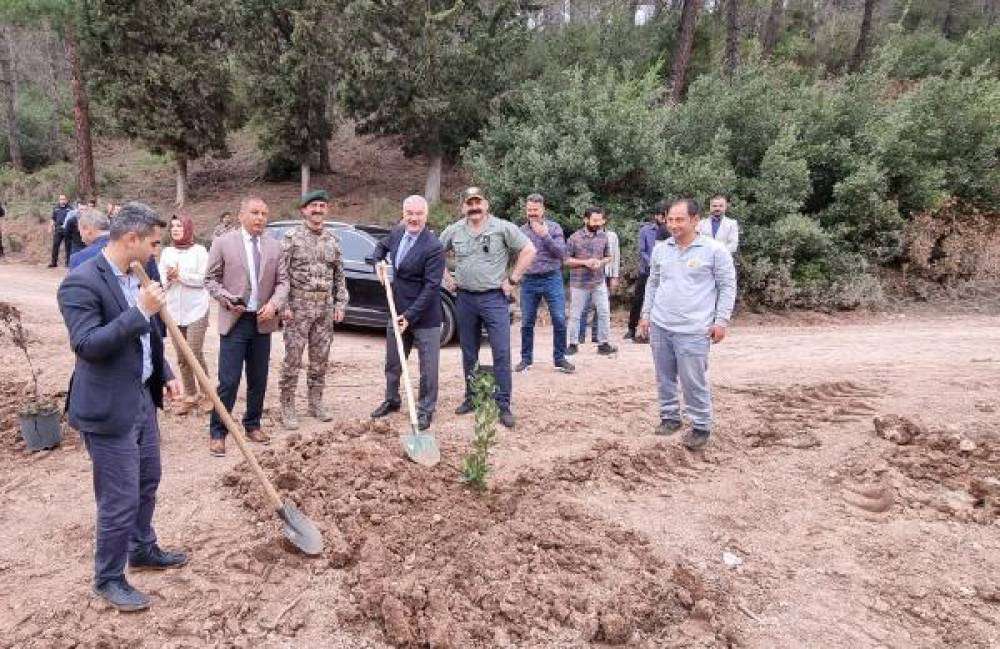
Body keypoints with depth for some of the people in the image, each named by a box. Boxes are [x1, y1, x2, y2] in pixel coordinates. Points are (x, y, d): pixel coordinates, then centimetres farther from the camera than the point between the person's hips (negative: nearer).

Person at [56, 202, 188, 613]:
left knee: (147, 482, 22)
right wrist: (140, 311, -28)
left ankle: (142, 550, 42)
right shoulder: (81, 283, -19)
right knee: (120, 500, 1)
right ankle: (108, 578, 22)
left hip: (143, 399, 9)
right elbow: (86, 345, -27)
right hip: (109, 409, -9)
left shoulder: (136, 276, 8)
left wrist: (166, 375, 14)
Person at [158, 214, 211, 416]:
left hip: (196, 310, -5)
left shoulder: (199, 251, -2)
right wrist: (168, 278, -12)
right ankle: (190, 395, 19)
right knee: (181, 357, 8)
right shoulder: (166, 252, 10)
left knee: (195, 354, -8)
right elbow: (161, 281, 9)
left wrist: (179, 275, -14)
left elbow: (203, 280, -7)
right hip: (174, 311, 5)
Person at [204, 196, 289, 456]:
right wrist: (226, 299, -14)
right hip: (234, 321, -4)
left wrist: (274, 303, -9)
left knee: (259, 380, 11)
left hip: (263, 322, 4)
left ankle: (252, 424, 27)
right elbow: (211, 279, 2)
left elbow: (282, 281, 9)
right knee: (228, 381, -5)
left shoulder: (274, 247, 8)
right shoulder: (223, 243, -1)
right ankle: (217, 432, 7)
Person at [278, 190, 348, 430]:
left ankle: (316, 403, 23)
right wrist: (284, 305, -14)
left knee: (320, 358, 11)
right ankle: (287, 407, 8)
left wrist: (340, 304, 6)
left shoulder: (332, 239, 10)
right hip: (298, 306, -4)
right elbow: (282, 273, -8)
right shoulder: (292, 237, -4)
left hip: (325, 308, 4)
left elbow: (339, 275, 13)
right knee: (293, 358, -1)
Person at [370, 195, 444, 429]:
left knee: (428, 366, 3)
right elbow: (382, 245, 25)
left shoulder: (433, 247, -21)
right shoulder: (397, 232, 2)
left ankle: (426, 410, 17)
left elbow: (430, 286, -22)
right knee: (392, 362, 20)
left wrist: (410, 315, -24)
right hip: (397, 310, 7)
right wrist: (378, 261, 4)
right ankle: (391, 400, 39)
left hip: (424, 315, -7)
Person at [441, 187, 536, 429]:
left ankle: (504, 405, -2)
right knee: (468, 353, 12)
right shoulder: (454, 231, 6)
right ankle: (470, 398, 25)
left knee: (501, 352, -8)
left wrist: (513, 279, -7)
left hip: (494, 298, -4)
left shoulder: (502, 228, -5)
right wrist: (447, 278, 9)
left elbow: (529, 250, -6)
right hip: (465, 298, 4)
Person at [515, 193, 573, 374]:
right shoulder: (521, 231, 9)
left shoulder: (554, 227, 2)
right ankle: (526, 359, 19)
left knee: (559, 320, -3)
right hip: (529, 281, 2)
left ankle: (559, 358, 9)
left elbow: (562, 253, -7)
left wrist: (545, 236, -15)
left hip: (552, 279, -2)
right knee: (527, 323, 6)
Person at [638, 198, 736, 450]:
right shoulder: (660, 249, 9)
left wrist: (721, 321, -7)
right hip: (659, 326, 5)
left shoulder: (714, 250, -6)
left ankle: (701, 426, 13)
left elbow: (727, 287, -2)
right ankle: (669, 417, 28)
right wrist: (646, 314, 16)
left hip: (692, 330, -5)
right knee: (664, 377, 12)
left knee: (694, 381, -3)